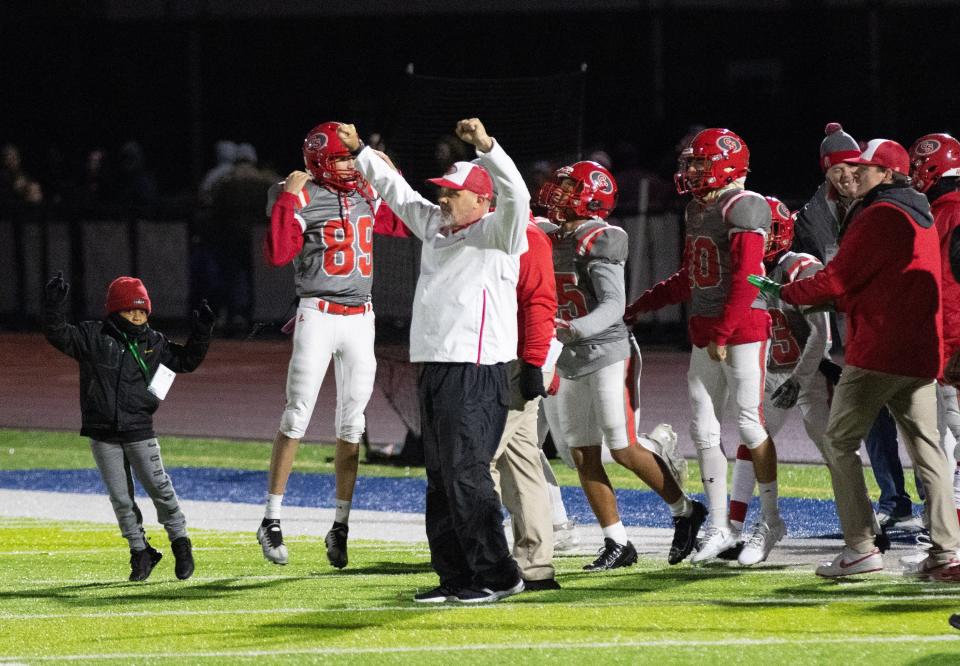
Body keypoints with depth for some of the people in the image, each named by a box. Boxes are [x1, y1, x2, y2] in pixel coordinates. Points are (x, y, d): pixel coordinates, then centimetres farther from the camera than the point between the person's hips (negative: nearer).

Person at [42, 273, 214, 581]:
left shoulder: (153, 342, 6)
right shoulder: (92, 336, -2)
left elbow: (186, 360, 15)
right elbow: (58, 335, -11)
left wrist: (201, 334, 2)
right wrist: (54, 306, -26)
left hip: (140, 433, 1)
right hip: (103, 434, 0)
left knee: (159, 487, -4)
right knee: (120, 497, 3)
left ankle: (180, 540, 13)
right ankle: (140, 550, 14)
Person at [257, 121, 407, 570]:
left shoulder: (366, 197, 10)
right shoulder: (301, 200, -8)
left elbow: (405, 224, 23)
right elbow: (277, 255, -19)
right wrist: (287, 199, -22)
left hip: (360, 319, 5)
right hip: (317, 317, -5)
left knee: (351, 426, 6)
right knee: (296, 419, -8)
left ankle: (341, 526, 13)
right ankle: (271, 520, -2)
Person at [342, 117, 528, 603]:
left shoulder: (496, 233, -6)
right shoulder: (437, 228, 17)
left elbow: (515, 197, -25)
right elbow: (397, 191, 28)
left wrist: (486, 146, -36)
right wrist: (359, 152, 26)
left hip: (476, 371, -9)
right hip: (433, 366, 9)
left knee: (465, 473, -12)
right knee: (441, 478, 10)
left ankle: (496, 576, -7)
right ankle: (456, 576, 15)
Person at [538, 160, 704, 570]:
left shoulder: (598, 242, -15)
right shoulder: (552, 241, 9)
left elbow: (613, 307, -23)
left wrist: (571, 330, -35)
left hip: (607, 355, -8)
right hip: (572, 362, 8)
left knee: (623, 450, -8)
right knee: (583, 456, 4)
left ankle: (685, 512, 12)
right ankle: (617, 544, 9)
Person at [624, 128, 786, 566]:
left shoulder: (742, 209, -13)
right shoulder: (697, 211, 15)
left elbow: (744, 281, -18)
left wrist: (723, 333, -20)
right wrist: (645, 303, 25)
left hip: (743, 329, -9)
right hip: (705, 332, 9)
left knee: (750, 423, -5)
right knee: (703, 428, 6)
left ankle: (770, 521, 5)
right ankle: (719, 527, 12)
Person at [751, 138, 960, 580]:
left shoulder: (879, 216, -11)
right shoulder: (920, 217, 18)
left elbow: (838, 280, -12)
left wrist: (784, 293, 3)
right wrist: (811, 300, 15)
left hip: (877, 352, -8)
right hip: (921, 354, 8)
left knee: (840, 441, 1)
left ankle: (861, 547, -5)